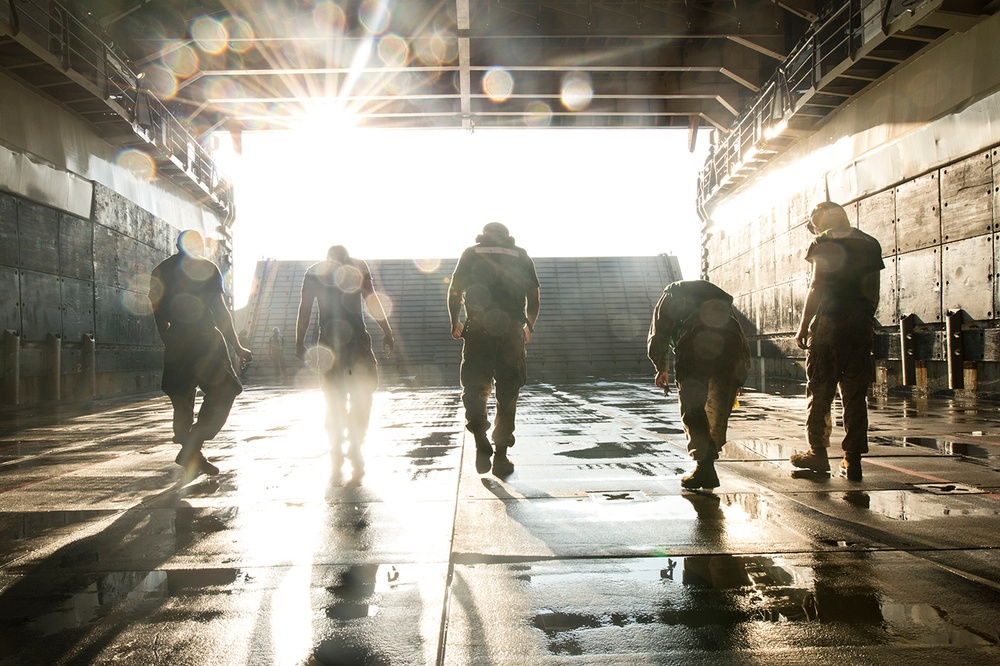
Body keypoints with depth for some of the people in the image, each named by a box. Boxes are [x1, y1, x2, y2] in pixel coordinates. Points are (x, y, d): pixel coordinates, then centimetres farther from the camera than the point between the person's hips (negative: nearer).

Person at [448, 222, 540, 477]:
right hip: (512, 330, 1)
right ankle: (501, 457, 11)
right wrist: (529, 326, 24)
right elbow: (533, 296, 10)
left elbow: (454, 291, 4)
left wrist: (455, 323, 17)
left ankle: (482, 444, -10)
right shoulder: (521, 256, 16)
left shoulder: (471, 253, 13)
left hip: (478, 329, -1)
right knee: (507, 394, 9)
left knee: (474, 389, 8)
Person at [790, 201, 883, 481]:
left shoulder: (825, 243, -1)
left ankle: (818, 452, 5)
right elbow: (874, 292, 13)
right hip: (862, 326, 5)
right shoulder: (870, 244, 15)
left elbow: (817, 287, -7)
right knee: (855, 394, 6)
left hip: (830, 322, -5)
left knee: (820, 391, 3)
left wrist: (803, 325, -2)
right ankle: (853, 460, 6)